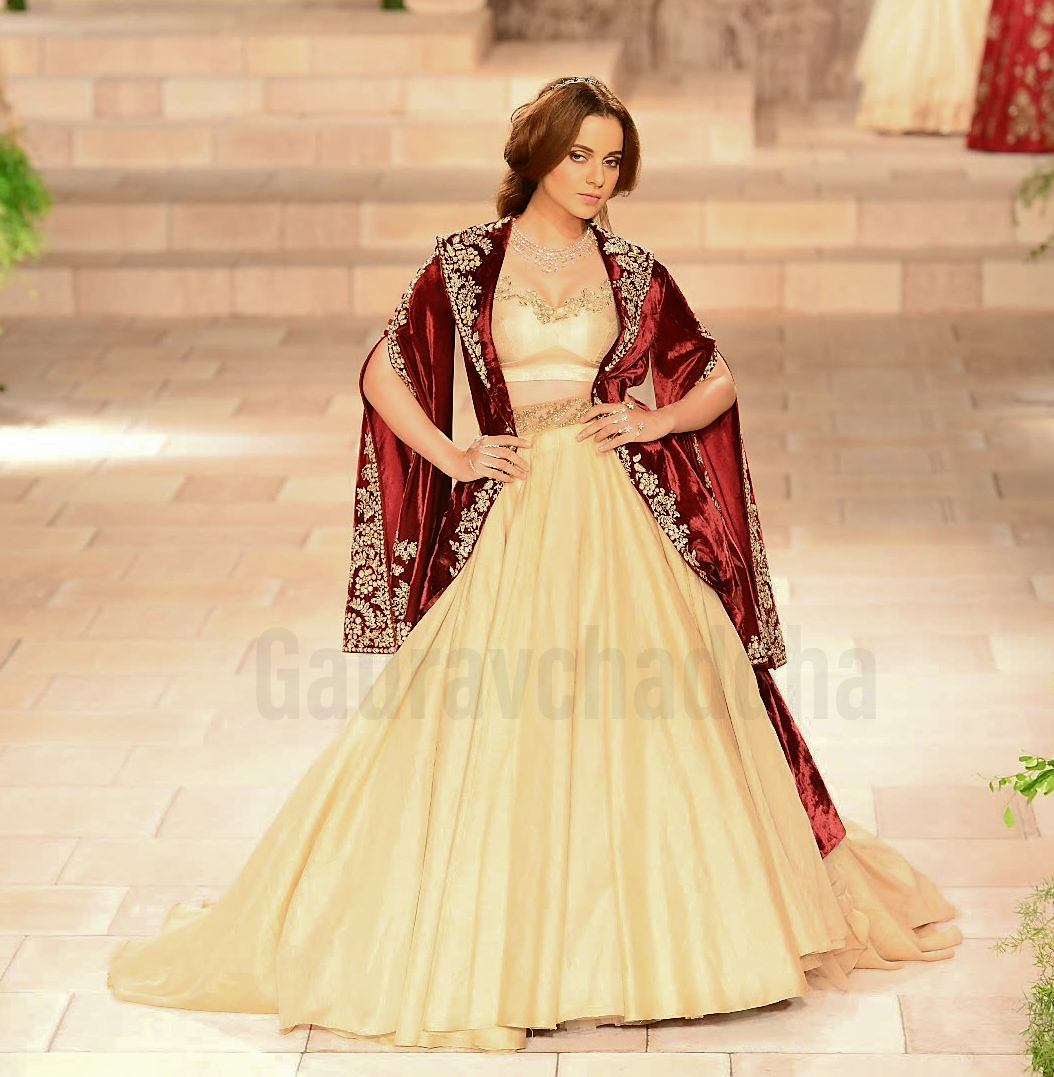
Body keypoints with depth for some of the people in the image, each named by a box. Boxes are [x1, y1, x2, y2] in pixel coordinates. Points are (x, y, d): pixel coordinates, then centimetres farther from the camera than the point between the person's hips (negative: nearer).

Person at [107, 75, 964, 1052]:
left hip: (619, 521, 2)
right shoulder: (466, 261, 2)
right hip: (506, 523, -1)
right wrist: (454, 456, -8)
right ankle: (486, 943, 7)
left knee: (652, 726, 0)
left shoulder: (632, 273, 7)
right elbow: (385, 374, 4)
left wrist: (655, 421, -4)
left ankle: (668, 925, 14)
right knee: (487, 733, -4)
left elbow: (717, 381, 13)